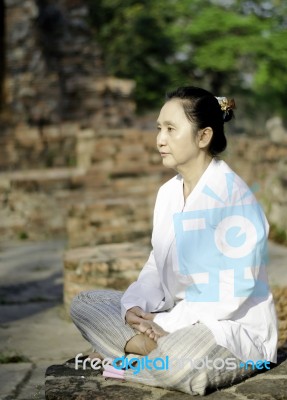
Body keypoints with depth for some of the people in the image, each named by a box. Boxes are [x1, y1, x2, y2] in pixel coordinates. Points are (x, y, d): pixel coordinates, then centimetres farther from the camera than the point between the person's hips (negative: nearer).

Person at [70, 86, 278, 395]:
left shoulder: (232, 195, -17)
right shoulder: (168, 193, 7)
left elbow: (233, 292, -20)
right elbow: (157, 266, 11)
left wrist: (168, 323, -18)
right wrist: (135, 307, -9)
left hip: (233, 325, -8)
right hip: (177, 318, 8)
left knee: (177, 363, -39)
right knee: (85, 305, 2)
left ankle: (130, 349, -8)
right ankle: (157, 350, -16)